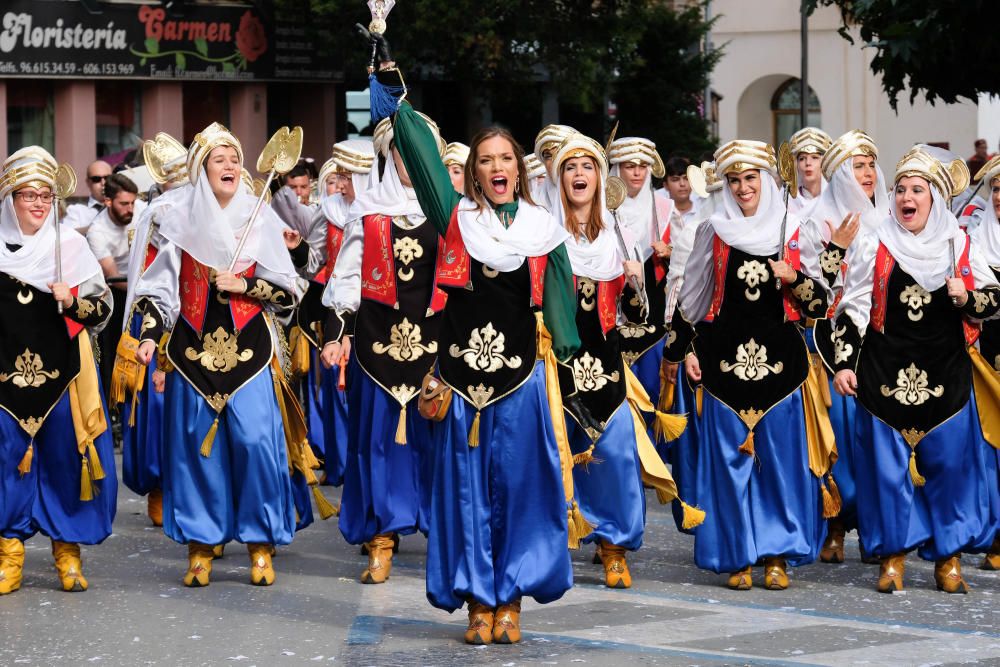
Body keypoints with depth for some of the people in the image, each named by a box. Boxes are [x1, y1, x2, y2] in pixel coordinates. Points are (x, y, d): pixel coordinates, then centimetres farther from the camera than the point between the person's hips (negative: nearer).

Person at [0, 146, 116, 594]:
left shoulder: (70, 244, 4)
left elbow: (103, 308, 3)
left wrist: (73, 301, -14)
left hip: (60, 370, 0)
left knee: (65, 454, 0)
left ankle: (68, 549, 11)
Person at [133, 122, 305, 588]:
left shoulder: (260, 218, 6)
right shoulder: (180, 219, 6)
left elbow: (287, 291, 5)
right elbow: (159, 287, 6)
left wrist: (244, 285, -9)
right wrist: (149, 336, -6)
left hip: (247, 344, 0)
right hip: (193, 344, 1)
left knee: (255, 439, -9)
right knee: (196, 442, -1)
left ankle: (260, 545, 1)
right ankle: (199, 546, 8)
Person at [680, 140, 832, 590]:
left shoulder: (794, 232, 6)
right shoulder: (713, 231, 7)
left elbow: (821, 303, 6)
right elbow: (691, 298, 12)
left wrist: (794, 278, -12)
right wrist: (689, 348, 5)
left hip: (779, 356, 0)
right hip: (726, 356, 0)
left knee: (780, 452, 0)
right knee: (729, 455, -1)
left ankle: (777, 555, 7)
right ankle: (738, 556, 6)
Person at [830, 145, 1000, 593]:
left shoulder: (960, 246, 6)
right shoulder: (874, 246, 1)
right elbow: (852, 309, 2)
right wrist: (844, 363, -4)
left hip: (946, 375, 1)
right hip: (886, 373, -1)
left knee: (950, 463, 2)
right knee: (888, 464, 0)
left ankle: (948, 557, 14)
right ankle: (893, 556, 10)